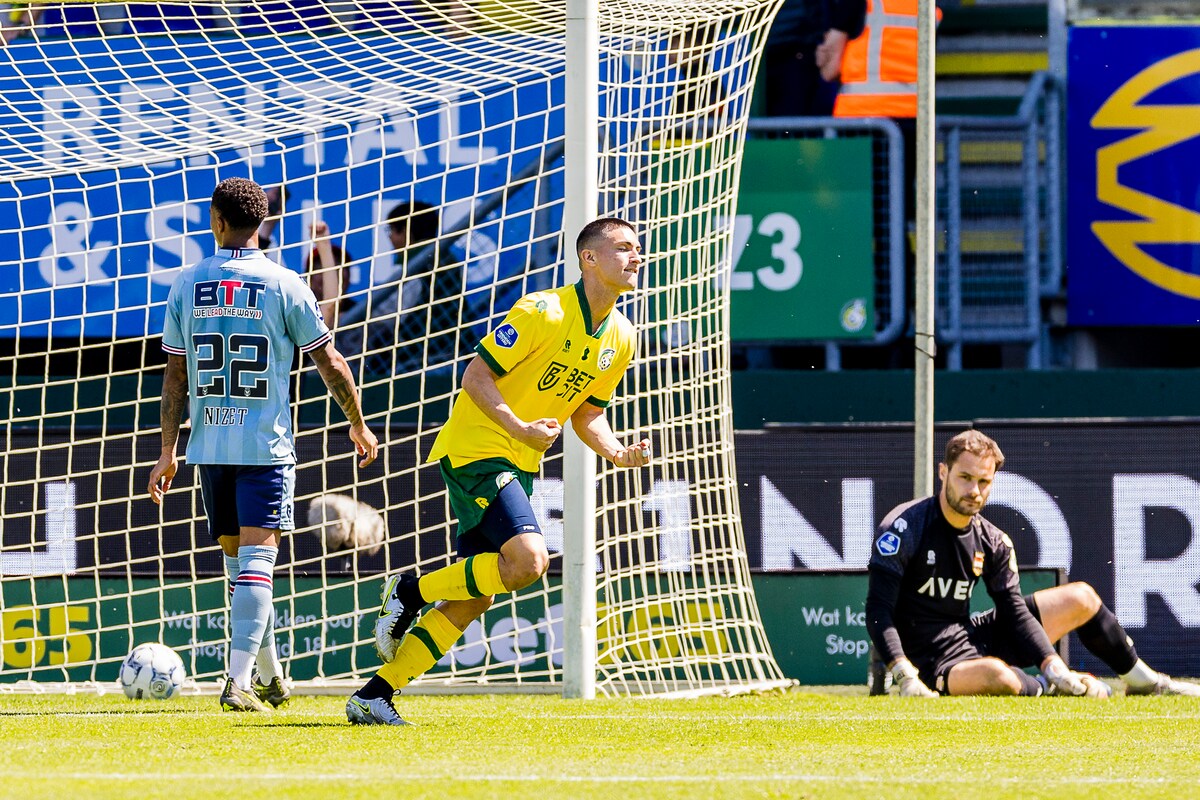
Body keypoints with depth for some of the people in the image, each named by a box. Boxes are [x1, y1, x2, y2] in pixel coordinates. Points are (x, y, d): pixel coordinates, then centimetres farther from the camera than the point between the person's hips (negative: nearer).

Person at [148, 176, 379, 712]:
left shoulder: (187, 285, 3)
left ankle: (269, 675, 26)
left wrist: (167, 453, 11)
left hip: (208, 446, 3)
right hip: (266, 445, -3)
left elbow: (175, 376, 6)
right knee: (256, 560, -5)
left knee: (237, 561, 14)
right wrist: (358, 425, 14)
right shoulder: (284, 285, -5)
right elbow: (330, 362, 0)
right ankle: (240, 681, -16)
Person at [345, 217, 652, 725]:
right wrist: (519, 428, -27)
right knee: (528, 559, -26)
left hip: (517, 468, 8)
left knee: (475, 598, 3)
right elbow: (476, 376, -14)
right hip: (475, 448, -8)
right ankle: (410, 591, -6)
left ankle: (374, 696, 9)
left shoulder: (620, 339, 8)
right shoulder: (544, 312, -16)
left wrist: (619, 453, -1)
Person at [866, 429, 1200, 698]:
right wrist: (906, 677, -33)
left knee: (1081, 598, 12)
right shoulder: (904, 527, -16)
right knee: (1000, 677, -42)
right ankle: (1054, 688, -8)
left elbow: (1014, 612, 4)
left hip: (974, 637, 8)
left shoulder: (993, 542, 3)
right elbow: (878, 611, -21)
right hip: (932, 660, -7)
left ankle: (1141, 680, 31)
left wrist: (1051, 662, -13)